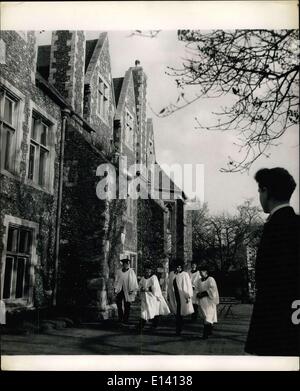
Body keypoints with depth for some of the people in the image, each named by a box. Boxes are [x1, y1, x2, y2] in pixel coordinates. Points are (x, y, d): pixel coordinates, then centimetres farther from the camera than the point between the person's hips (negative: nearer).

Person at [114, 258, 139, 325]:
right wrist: (115, 289, 5)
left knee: (127, 306, 2)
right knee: (119, 305, 3)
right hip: (120, 290, 2)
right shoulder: (118, 272, 4)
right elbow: (116, 281, 11)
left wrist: (133, 290, -10)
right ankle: (120, 319, 17)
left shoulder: (131, 272, -3)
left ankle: (125, 320, 12)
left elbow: (134, 282, -3)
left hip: (127, 291, -2)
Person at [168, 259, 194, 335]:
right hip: (173, 296, 5)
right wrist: (168, 295, 15)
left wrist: (188, 296, -10)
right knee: (176, 313, 8)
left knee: (179, 313, -4)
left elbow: (188, 286, -6)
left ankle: (178, 330, 4)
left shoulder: (185, 275, -6)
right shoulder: (171, 274, 9)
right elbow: (170, 285, 15)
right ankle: (179, 328, 24)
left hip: (182, 297, -4)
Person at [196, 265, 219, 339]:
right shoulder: (199, 281, 11)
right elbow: (197, 289, 15)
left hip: (209, 300, -6)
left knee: (208, 317, -10)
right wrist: (198, 294, -6)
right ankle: (210, 331, 25)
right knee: (205, 316, 12)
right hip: (202, 301, 6)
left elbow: (213, 289, -15)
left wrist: (204, 293, -17)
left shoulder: (211, 279, -7)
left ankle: (206, 333, -16)